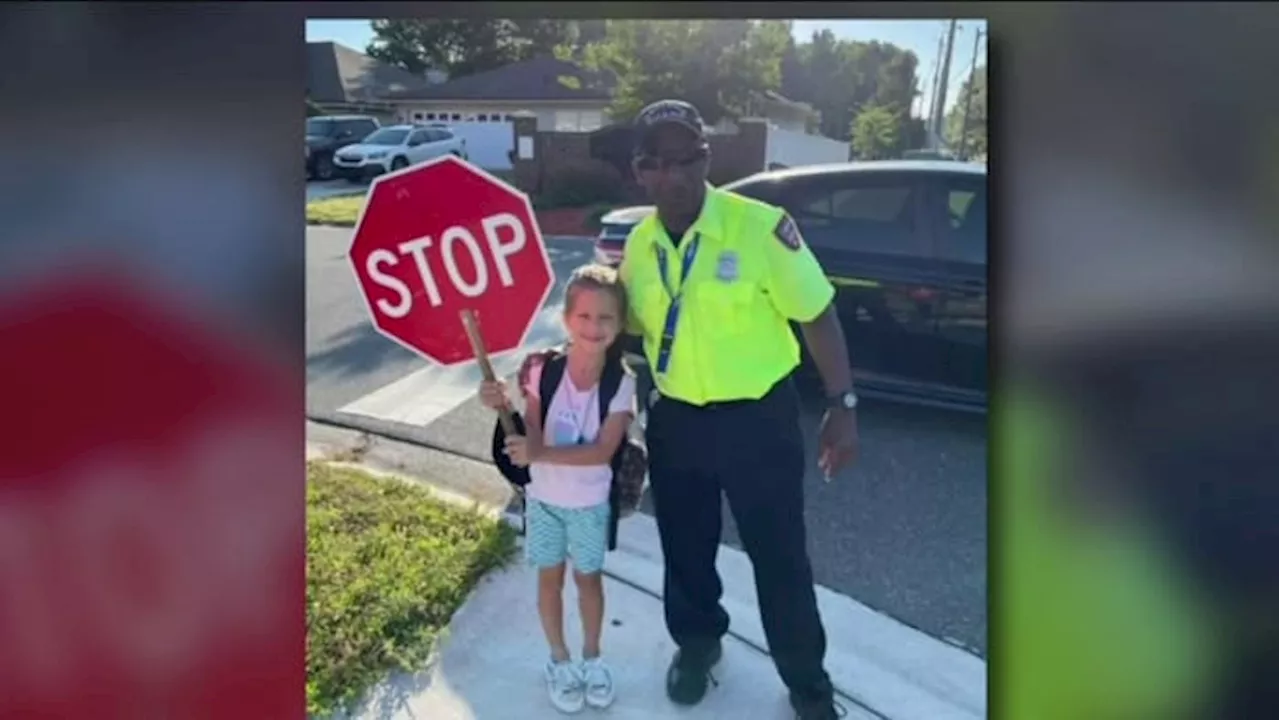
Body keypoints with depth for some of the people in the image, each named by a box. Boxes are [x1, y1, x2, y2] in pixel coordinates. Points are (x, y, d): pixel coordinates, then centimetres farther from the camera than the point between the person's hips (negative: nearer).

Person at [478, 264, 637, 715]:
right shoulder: (544, 368, -16)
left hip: (590, 503, -1)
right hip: (544, 497, 1)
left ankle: (592, 657, 39)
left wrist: (540, 454, -36)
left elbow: (603, 450, -26)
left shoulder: (621, 382, -19)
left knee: (588, 577, 17)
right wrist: (503, 405, -32)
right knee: (550, 576, 16)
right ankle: (560, 661, 37)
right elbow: (532, 433, -12)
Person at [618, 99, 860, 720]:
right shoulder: (638, 244, -2)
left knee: (780, 557, 9)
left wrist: (841, 404, -11)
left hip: (758, 418, -4)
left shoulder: (760, 226, -18)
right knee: (685, 547, 21)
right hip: (674, 419, 4)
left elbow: (817, 315, -11)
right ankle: (696, 643, 49)